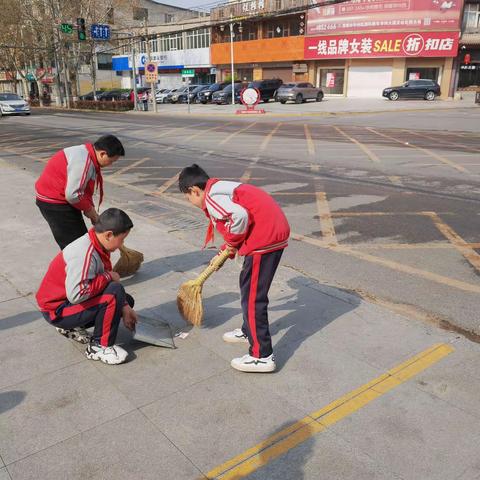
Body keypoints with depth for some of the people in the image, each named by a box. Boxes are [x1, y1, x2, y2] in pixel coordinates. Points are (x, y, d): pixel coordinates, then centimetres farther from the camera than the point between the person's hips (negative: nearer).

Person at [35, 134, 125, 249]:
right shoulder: (83, 161, -26)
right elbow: (72, 195, -29)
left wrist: (92, 212, 7)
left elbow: (85, 189, 12)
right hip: (54, 204, -10)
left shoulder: (86, 154, 7)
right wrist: (89, 208, -12)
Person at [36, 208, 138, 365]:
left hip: (71, 299, 10)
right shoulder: (85, 253, -30)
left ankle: (71, 328, 14)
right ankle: (99, 346, -12)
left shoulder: (98, 246, 0)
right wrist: (108, 276, -25)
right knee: (115, 293, -28)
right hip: (57, 310, -10)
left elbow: (107, 277, 8)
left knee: (127, 301, 11)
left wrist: (124, 307, -2)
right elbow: (77, 294, -38)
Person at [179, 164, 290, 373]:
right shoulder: (222, 188, 21)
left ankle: (262, 356, 5)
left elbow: (239, 216, -27)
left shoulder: (211, 196, -10)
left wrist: (232, 242, -9)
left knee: (253, 297, -2)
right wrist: (226, 252, 28)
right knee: (248, 285, 25)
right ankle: (249, 331, 43)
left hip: (265, 239, -10)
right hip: (276, 231, 10)